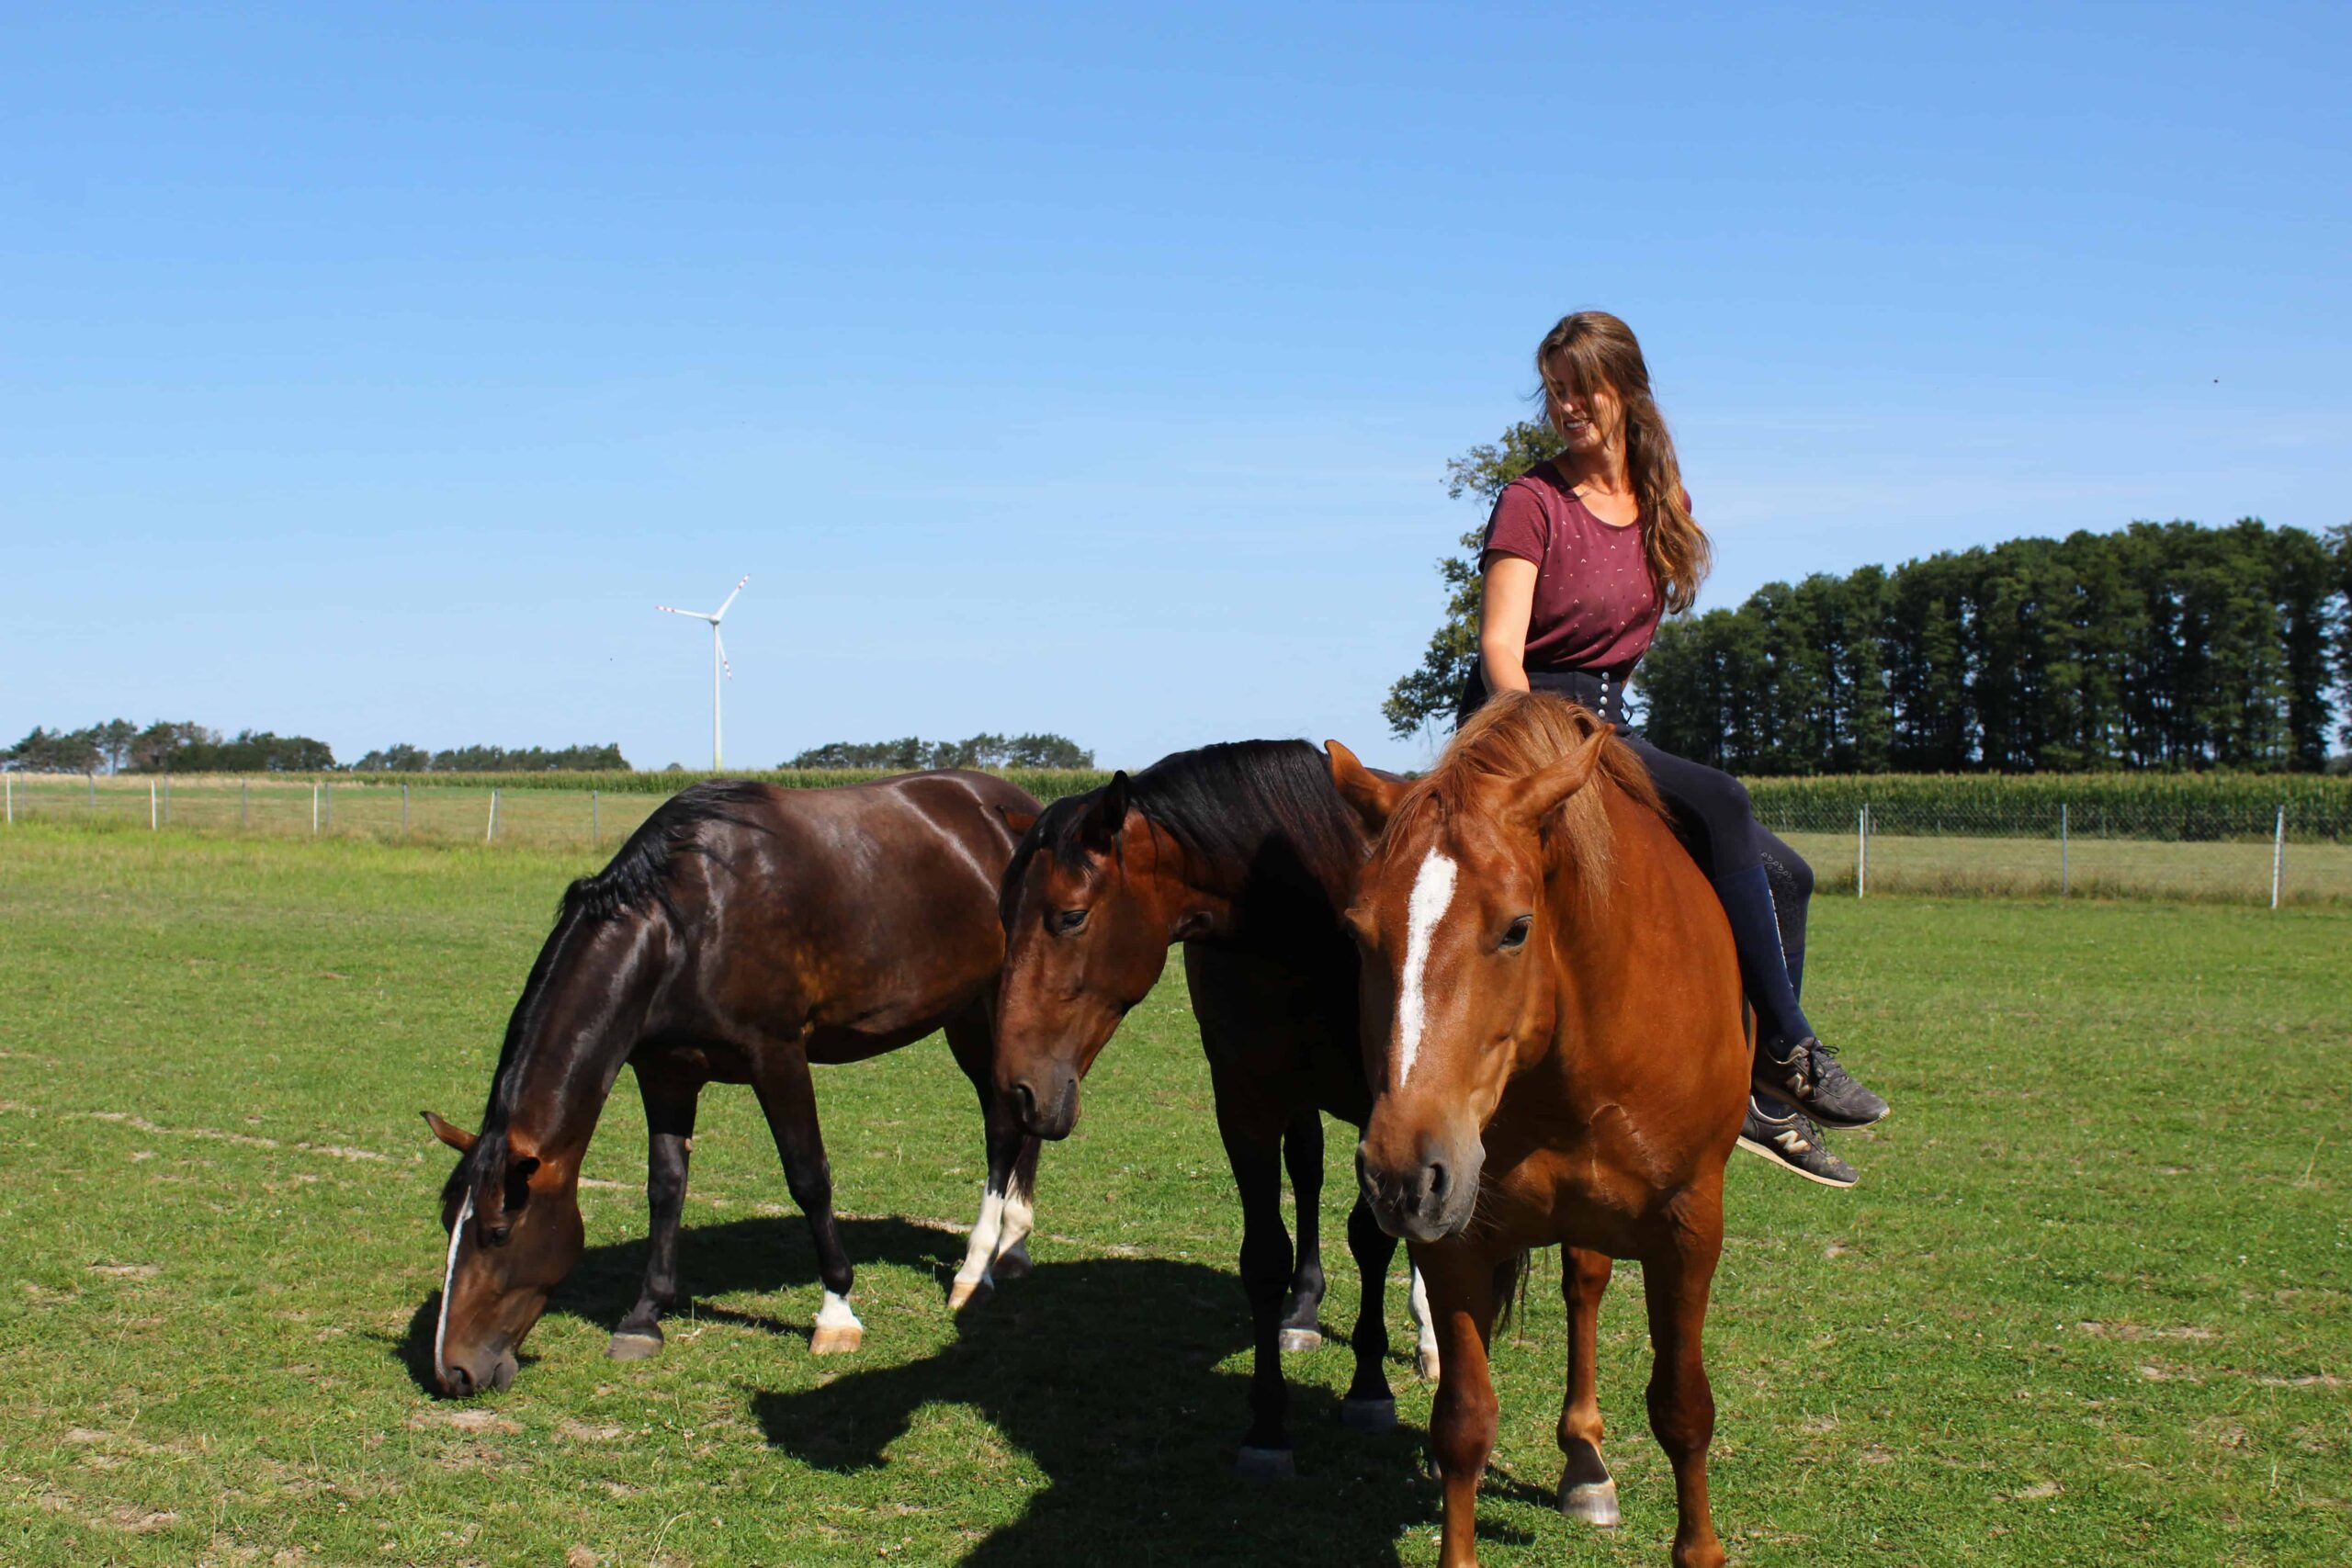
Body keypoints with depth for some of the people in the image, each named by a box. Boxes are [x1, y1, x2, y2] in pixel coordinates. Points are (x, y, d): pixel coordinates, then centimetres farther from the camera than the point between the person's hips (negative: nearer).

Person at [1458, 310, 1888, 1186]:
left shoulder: (1663, 500, 12)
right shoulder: (1532, 502, -8)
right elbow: (1499, 644, -17)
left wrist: (1601, 710, 12)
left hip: (1605, 718, 8)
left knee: (1783, 873, -3)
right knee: (1719, 803, -29)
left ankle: (1769, 1100, -1)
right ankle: (1792, 1055, -24)